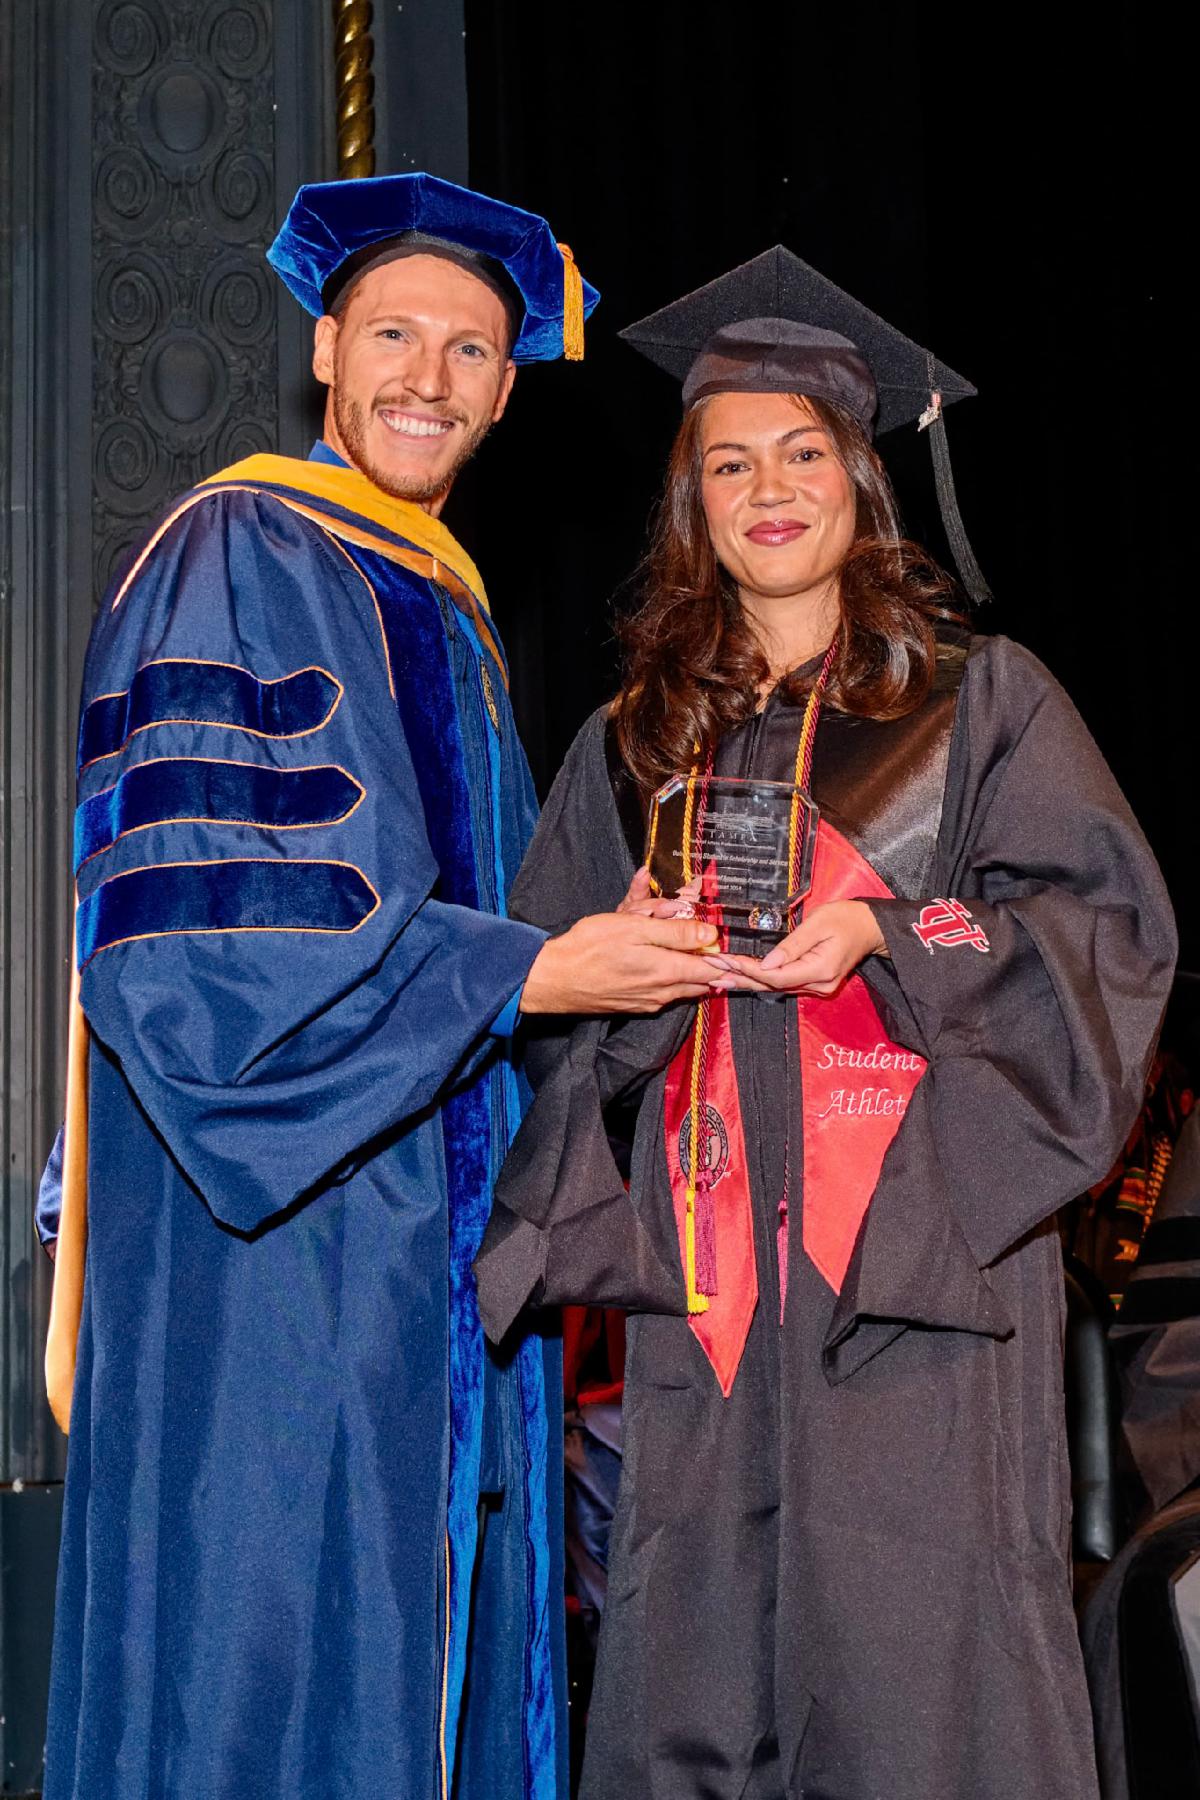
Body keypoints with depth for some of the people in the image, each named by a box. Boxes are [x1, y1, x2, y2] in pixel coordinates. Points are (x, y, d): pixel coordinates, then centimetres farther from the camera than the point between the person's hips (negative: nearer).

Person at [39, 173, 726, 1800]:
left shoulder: (451, 610, 20)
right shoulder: (232, 561, -6)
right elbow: (193, 909, -17)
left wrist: (612, 953, 11)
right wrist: (521, 974, -18)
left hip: (434, 1231, 8)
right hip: (276, 1241, -8)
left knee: (438, 1636, 8)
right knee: (270, 1646, -6)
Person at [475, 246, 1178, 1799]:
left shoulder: (980, 702, 6)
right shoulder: (635, 742, 15)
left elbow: (1112, 928, -1)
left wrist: (890, 931, -15)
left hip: (922, 1247, -3)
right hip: (709, 1259, 3)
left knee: (917, 1652, -4)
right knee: (699, 1655, 3)